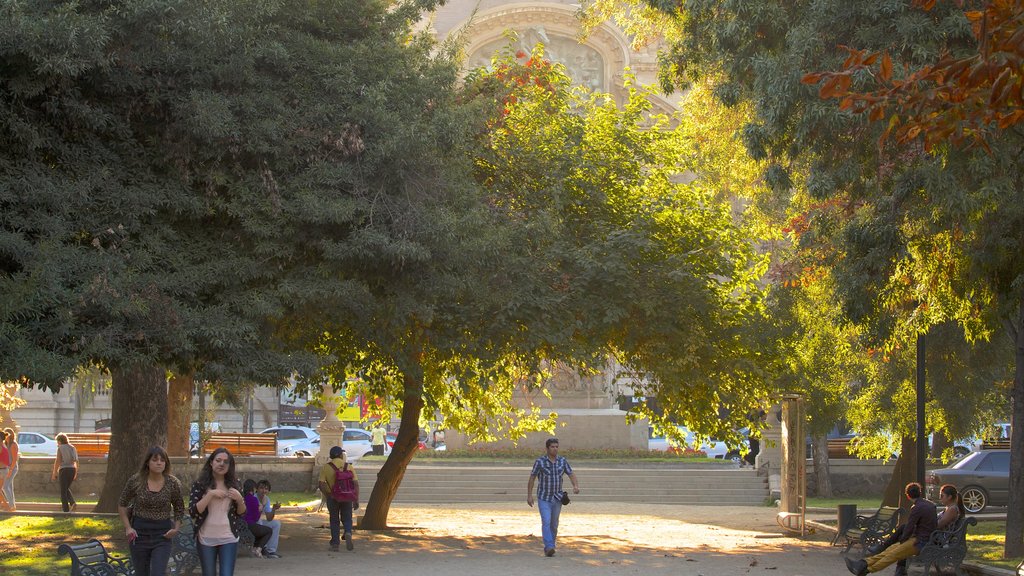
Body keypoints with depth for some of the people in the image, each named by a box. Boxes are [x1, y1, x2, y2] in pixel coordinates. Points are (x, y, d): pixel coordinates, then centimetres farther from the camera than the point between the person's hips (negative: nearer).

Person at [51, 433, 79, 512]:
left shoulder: (60, 448, -6)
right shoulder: (72, 448, 12)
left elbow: (57, 461, -13)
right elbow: (76, 461, 14)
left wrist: (54, 473, -9)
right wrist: (76, 473, 21)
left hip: (64, 470, -6)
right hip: (72, 469, 6)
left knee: (63, 491, 2)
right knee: (67, 488, 22)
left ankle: (66, 509, -1)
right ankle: (73, 503, 1)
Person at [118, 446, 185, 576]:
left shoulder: (173, 484, -4)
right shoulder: (136, 480, -6)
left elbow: (179, 509, 11)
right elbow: (122, 504, 7)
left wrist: (176, 528, -3)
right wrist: (128, 527, -2)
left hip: (162, 536, -1)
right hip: (139, 532, 1)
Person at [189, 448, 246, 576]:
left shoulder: (234, 483, 3)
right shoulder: (199, 484, -3)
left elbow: (242, 513, 9)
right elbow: (193, 512, -11)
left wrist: (239, 499, -12)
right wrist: (210, 494, -19)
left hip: (229, 538, 0)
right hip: (206, 539, 0)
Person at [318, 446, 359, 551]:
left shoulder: (326, 467, -3)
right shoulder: (348, 467, 0)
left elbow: (321, 484, -11)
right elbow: (356, 484, -4)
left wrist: (327, 495, 2)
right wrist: (356, 500, 0)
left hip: (332, 497, 0)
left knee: (334, 521, 12)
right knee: (347, 519, 14)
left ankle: (335, 544, 10)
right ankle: (348, 533, -15)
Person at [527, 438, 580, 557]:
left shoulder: (562, 461, -2)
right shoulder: (540, 461, -11)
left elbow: (572, 475, -5)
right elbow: (532, 478, -6)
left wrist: (576, 486, -26)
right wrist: (529, 495, -8)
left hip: (557, 498, 4)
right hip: (544, 498, -4)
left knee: (554, 524, 11)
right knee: (546, 522, -18)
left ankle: (549, 548, 26)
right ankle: (549, 548, -25)